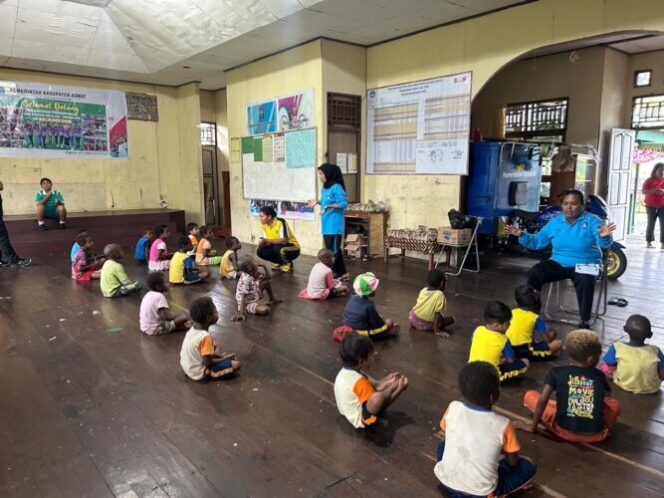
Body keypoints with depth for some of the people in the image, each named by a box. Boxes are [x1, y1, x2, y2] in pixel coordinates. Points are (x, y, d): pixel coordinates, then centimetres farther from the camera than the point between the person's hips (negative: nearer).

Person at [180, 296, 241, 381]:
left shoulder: (193, 329, -3)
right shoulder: (205, 336, -29)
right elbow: (208, 362, -23)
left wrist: (221, 355, 5)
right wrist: (225, 358, -8)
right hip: (199, 373, -9)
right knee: (235, 364, -14)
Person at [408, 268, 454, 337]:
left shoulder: (423, 290, 1)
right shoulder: (439, 295, -18)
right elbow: (437, 313, -20)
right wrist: (436, 331, -17)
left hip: (412, 319, 5)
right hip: (425, 325, -5)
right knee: (451, 319, 8)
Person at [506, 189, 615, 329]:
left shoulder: (592, 221, -8)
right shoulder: (555, 221, 5)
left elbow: (604, 243, -24)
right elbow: (537, 241, 7)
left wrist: (604, 236, -49)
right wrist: (522, 235, -11)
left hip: (585, 265, -3)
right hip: (558, 263, 4)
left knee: (584, 281, -37)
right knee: (534, 274, -22)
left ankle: (585, 321, -21)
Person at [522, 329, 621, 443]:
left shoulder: (557, 372, -2)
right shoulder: (600, 376, 4)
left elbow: (542, 400, -7)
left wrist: (533, 427, 1)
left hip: (564, 430, -3)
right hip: (595, 434, 3)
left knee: (530, 395, 12)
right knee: (615, 405, 29)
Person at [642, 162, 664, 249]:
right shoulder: (649, 180, 2)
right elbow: (644, 191, -6)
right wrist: (654, 190, -23)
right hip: (651, 206, -1)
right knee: (651, 224, 0)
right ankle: (649, 242, 7)